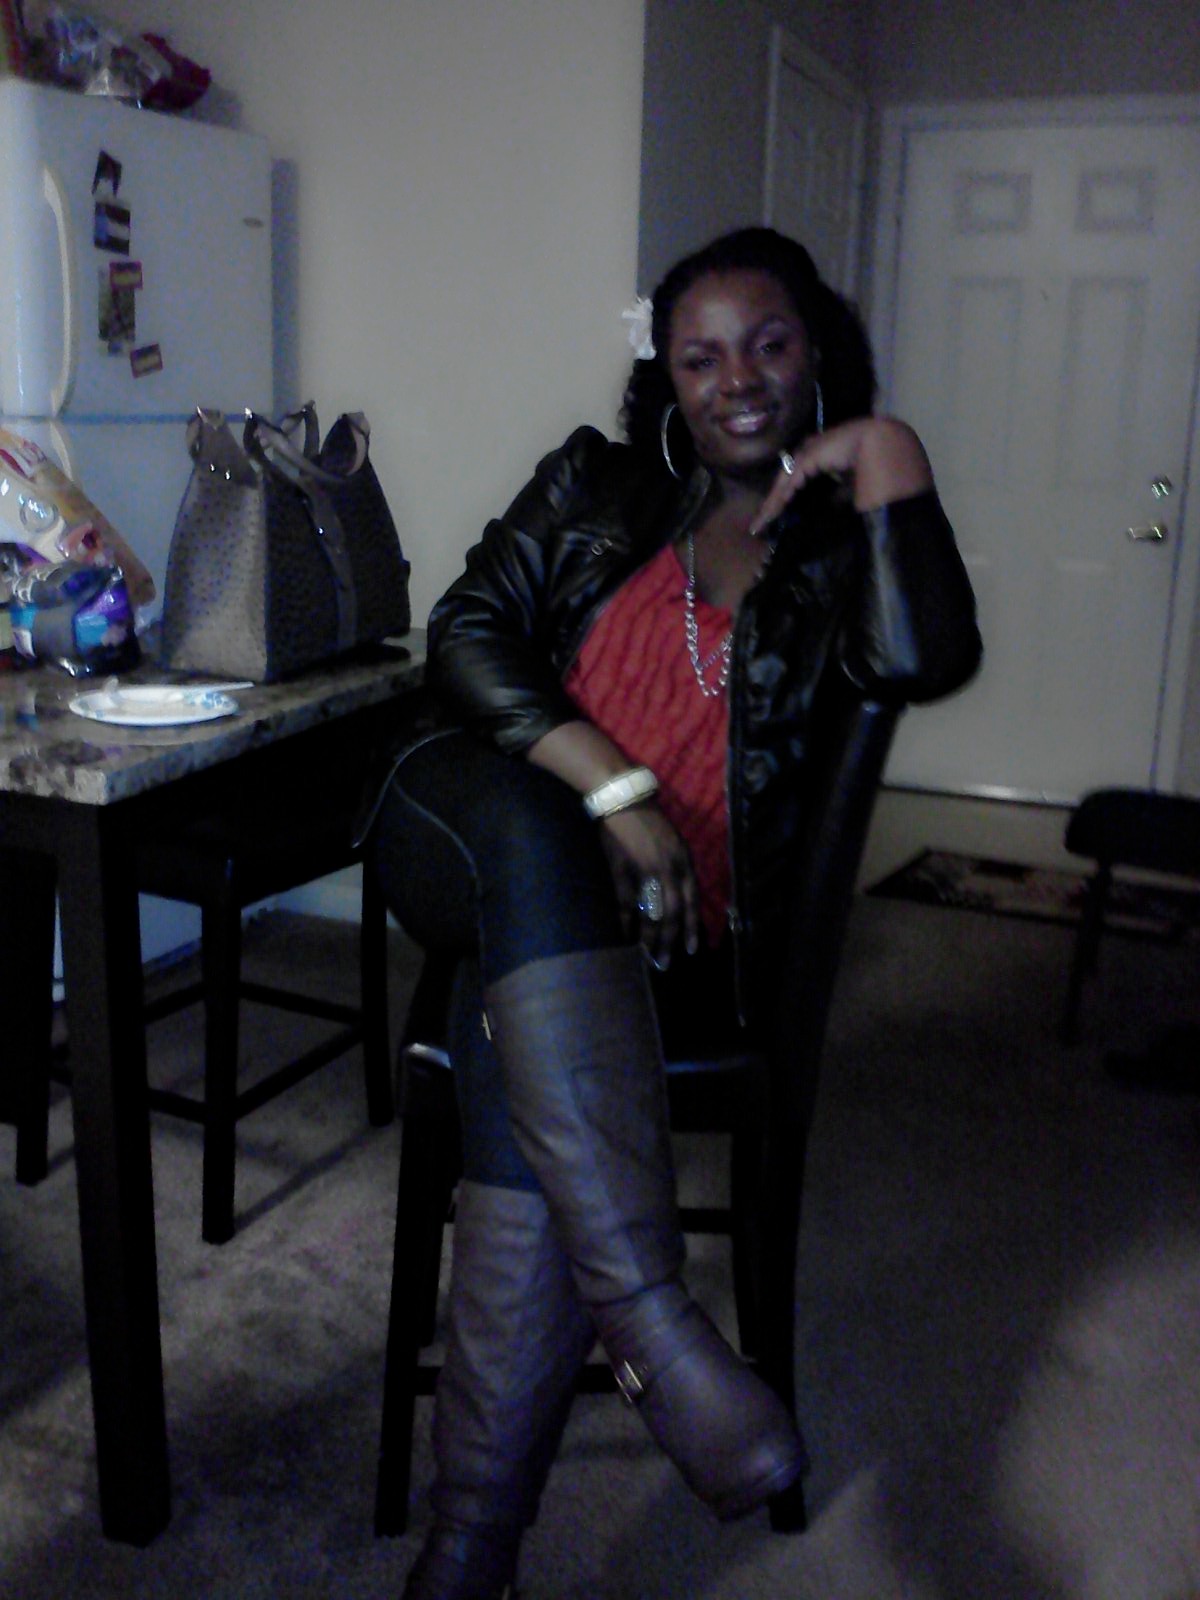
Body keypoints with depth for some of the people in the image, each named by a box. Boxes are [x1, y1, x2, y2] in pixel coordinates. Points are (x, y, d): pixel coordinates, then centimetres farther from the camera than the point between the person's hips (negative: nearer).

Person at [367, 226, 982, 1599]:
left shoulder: (837, 552, 12)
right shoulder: (594, 485, 17)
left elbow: (925, 664, -11)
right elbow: (464, 633, 1)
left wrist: (891, 462, -7)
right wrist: (611, 785, -13)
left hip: (673, 928, -1)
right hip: (490, 846, 1)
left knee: (526, 1068, -32)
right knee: (532, 832, -36)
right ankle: (655, 1325, -41)